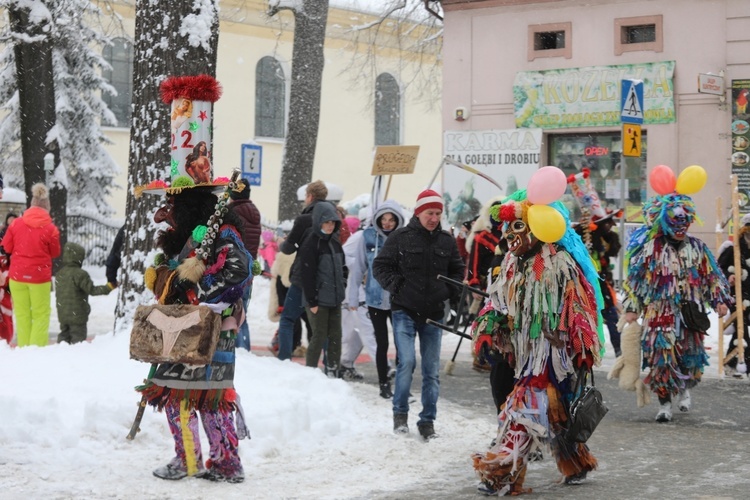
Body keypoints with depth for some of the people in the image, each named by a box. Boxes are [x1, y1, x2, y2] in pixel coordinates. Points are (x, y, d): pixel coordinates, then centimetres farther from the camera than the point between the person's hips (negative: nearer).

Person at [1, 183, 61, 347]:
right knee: (41, 314, 6)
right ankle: (38, 346, -1)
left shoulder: (16, 223, -3)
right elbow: (55, 253, 0)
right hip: (40, 276, -2)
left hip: (17, 275, 2)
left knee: (22, 313, 10)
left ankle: (23, 347, 8)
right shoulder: (50, 228, -10)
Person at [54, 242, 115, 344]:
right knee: (78, 336, -1)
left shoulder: (59, 274, 7)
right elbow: (92, 290, -16)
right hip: (77, 316, -7)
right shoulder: (80, 274, -17)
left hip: (62, 315, 7)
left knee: (64, 334, 16)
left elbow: (58, 295, 15)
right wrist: (108, 287, -11)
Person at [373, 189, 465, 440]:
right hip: (404, 311, -4)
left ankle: (427, 420, 16)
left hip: (433, 314, 4)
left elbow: (457, 270, 19)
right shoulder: (400, 238, -4)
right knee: (407, 362, -15)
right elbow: (380, 266, 0)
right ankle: (400, 412, 4)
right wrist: (396, 285, -12)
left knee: (431, 369, 5)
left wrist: (450, 290, 3)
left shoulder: (447, 241, 6)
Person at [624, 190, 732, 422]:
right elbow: (635, 279, 0)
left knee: (690, 355, 2)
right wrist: (632, 308, -3)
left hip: (690, 311, 3)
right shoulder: (650, 248, -3)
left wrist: (719, 300, 3)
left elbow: (711, 276, 12)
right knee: (662, 355, -7)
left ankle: (685, 388, 32)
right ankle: (665, 403, 4)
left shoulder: (696, 247, 6)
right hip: (660, 312, -2)